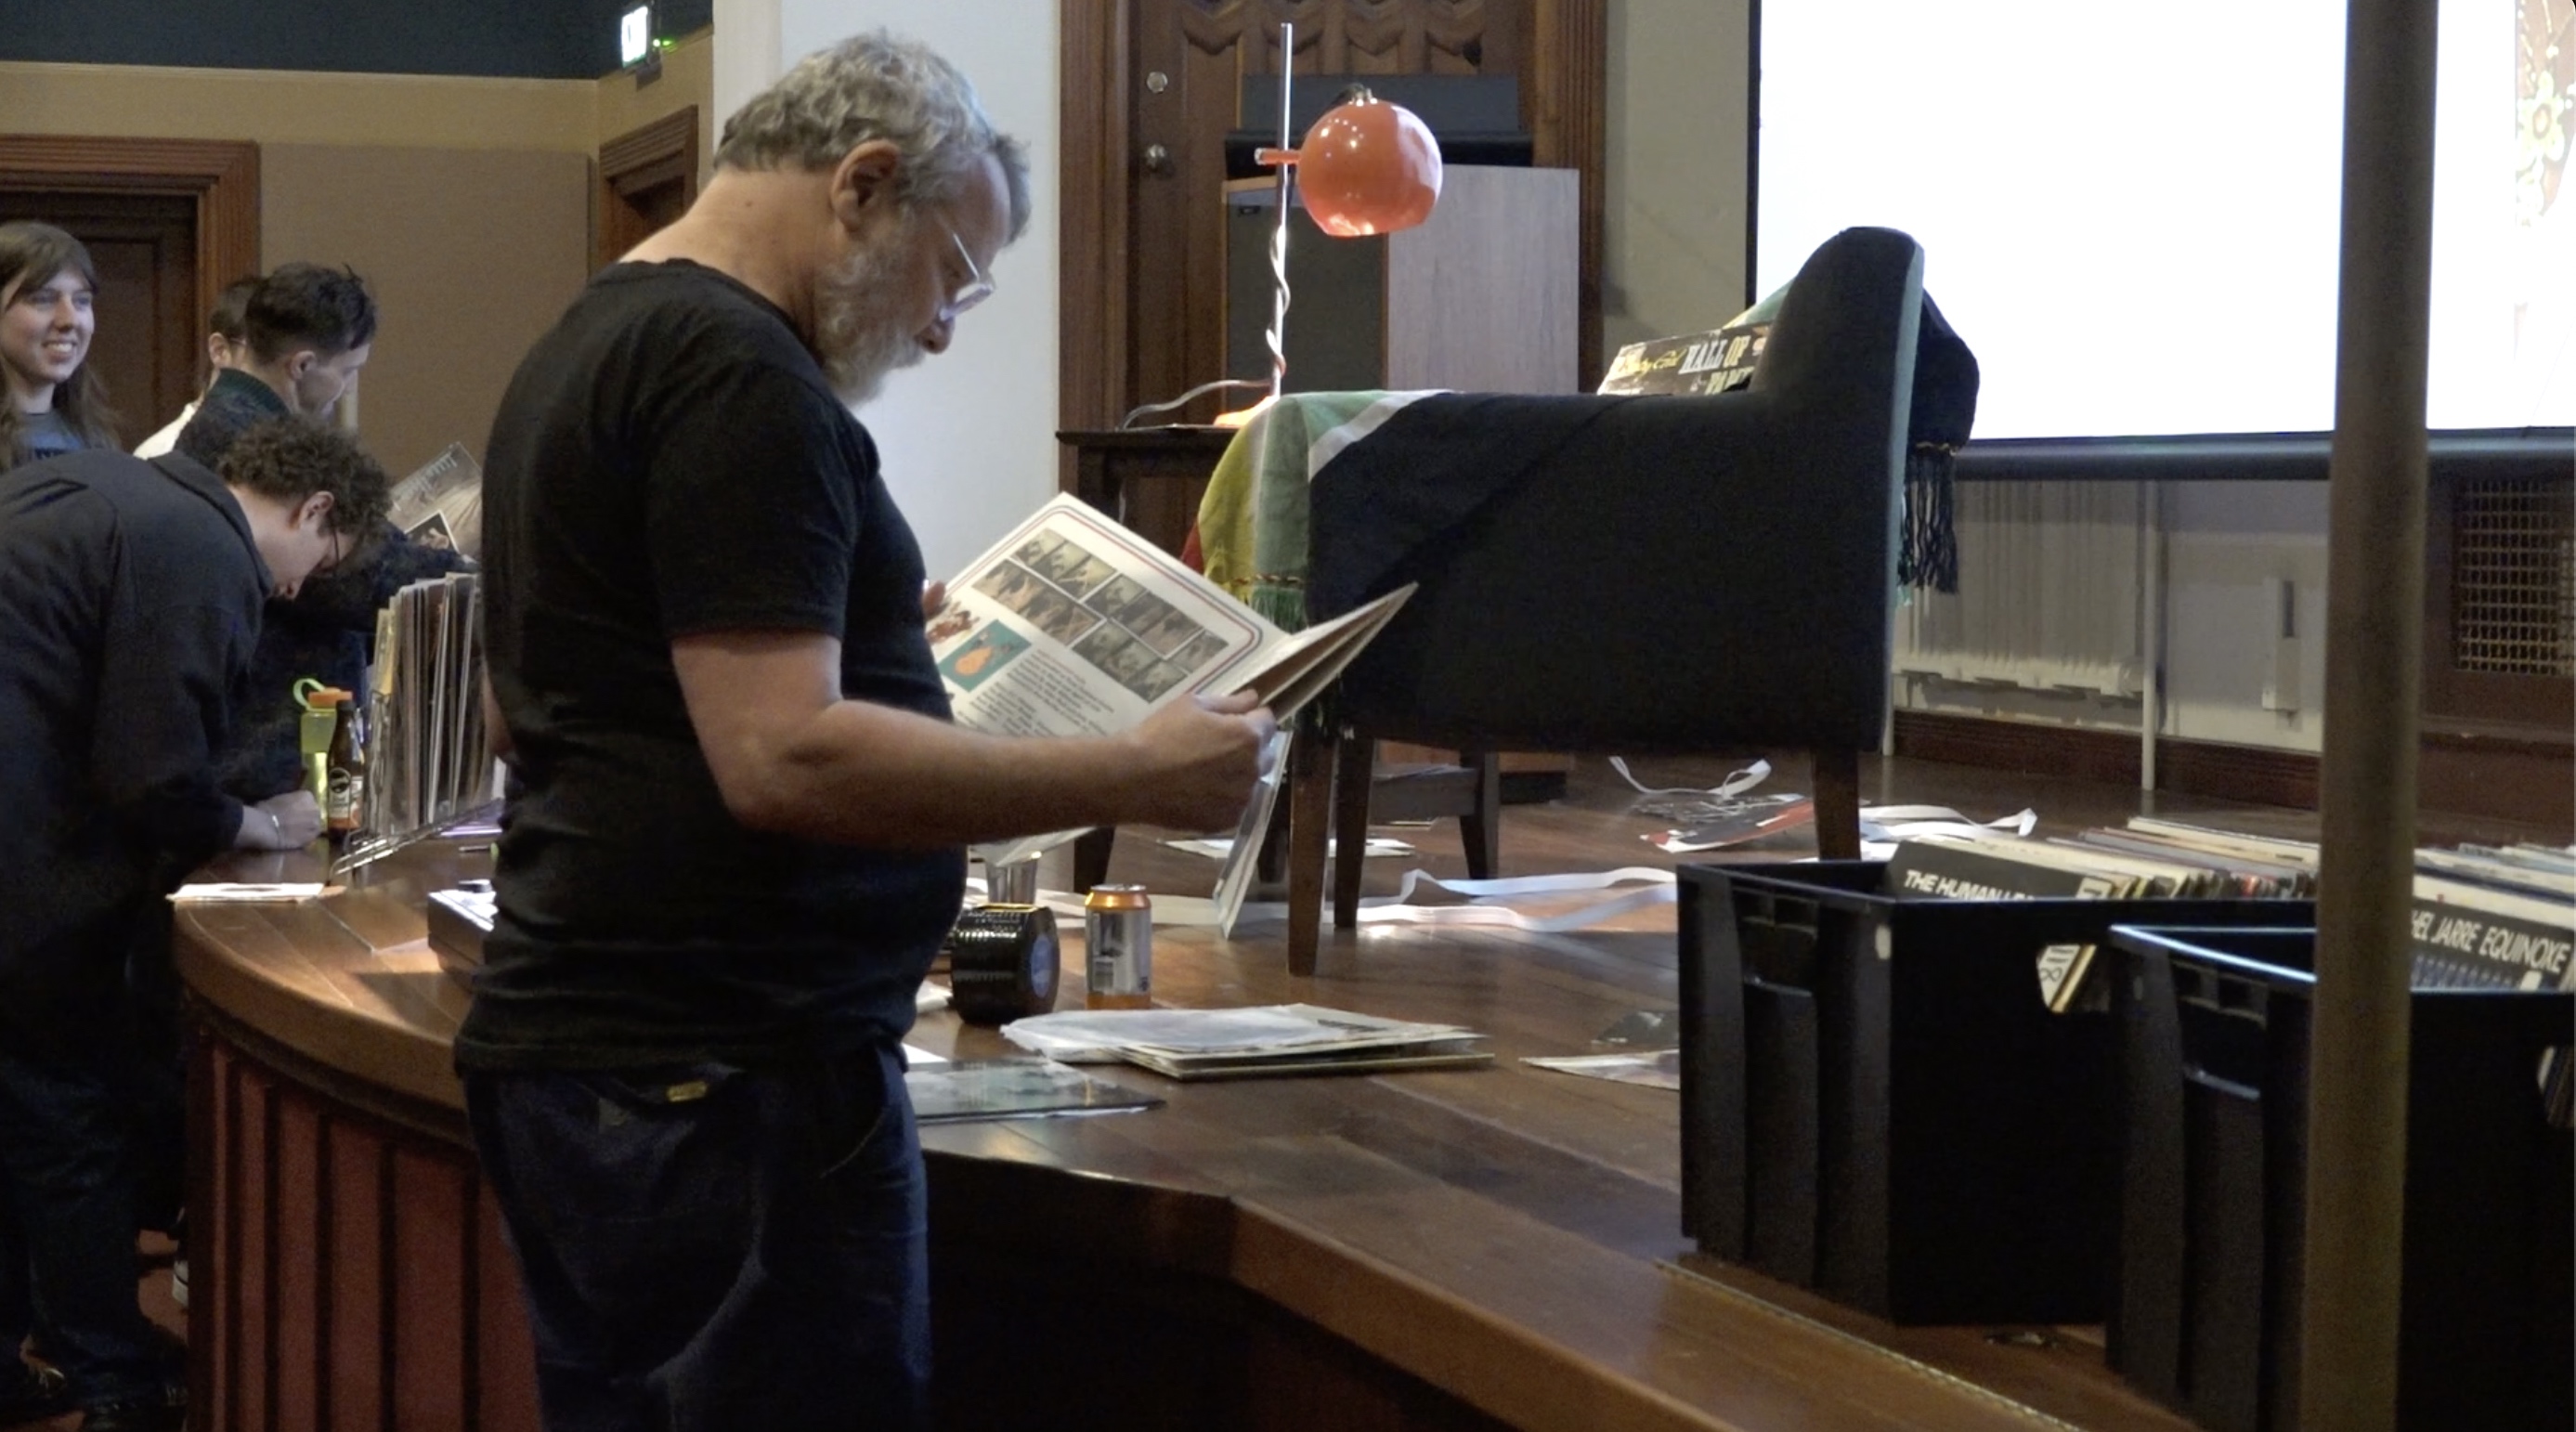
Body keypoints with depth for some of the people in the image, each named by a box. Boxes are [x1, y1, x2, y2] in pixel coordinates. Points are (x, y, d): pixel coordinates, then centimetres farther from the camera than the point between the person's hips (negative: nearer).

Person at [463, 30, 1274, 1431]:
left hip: (572, 1052, 10)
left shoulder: (586, 348, 17)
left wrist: (851, 643, 23)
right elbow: (784, 760, -24)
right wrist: (1139, 776, -20)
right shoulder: (739, 373, -15)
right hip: (730, 1079, -10)